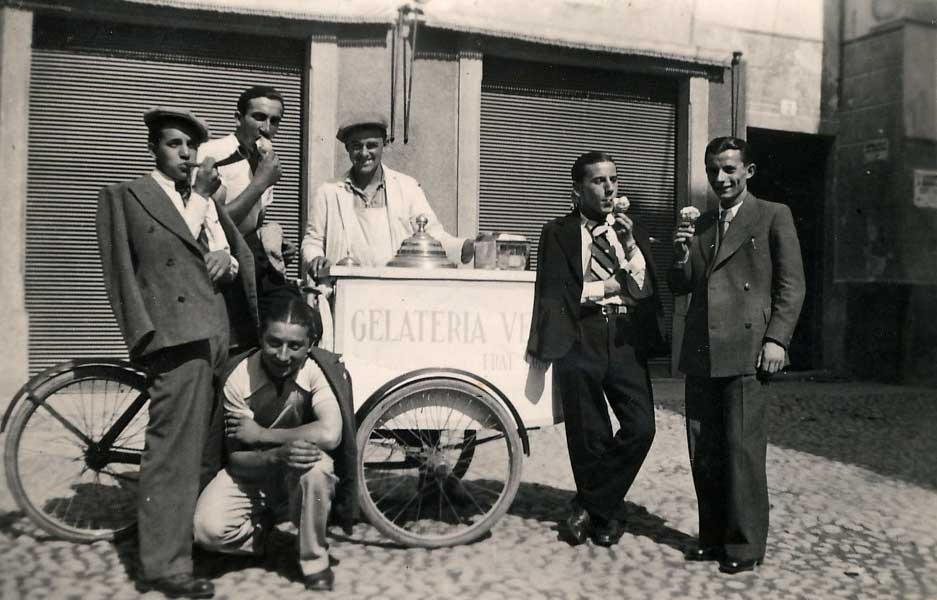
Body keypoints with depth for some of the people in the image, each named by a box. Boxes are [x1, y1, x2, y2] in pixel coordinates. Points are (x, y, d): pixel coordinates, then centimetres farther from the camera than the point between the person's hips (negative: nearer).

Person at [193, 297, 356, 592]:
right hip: (252, 472, 1)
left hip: (302, 477, -1)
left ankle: (315, 561, -10)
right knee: (209, 529, -24)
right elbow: (238, 459, -15)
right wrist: (279, 455, -37)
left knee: (315, 464, -36)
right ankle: (261, 523, 13)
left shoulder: (322, 371, -22)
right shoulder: (238, 380, -19)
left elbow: (329, 434, -38)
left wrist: (260, 434, -28)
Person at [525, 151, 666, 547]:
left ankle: (590, 507, 9)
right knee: (589, 436, 4)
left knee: (641, 426, -11)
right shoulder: (558, 233, 5)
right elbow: (554, 294, -4)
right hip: (580, 342, -2)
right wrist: (611, 285, 0)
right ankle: (608, 513, 28)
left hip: (625, 341, 3)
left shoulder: (632, 231, 15)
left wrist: (632, 247, -8)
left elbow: (645, 290, 5)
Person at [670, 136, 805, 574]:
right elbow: (681, 287, 18)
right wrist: (681, 255, -2)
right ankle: (712, 537, 21)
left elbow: (791, 284, -1)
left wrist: (776, 339, -11)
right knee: (703, 451, 9)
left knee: (742, 450, -4)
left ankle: (745, 545, 8)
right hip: (701, 353, 5)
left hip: (745, 350, -5)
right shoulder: (700, 225, 20)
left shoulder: (773, 216, 5)